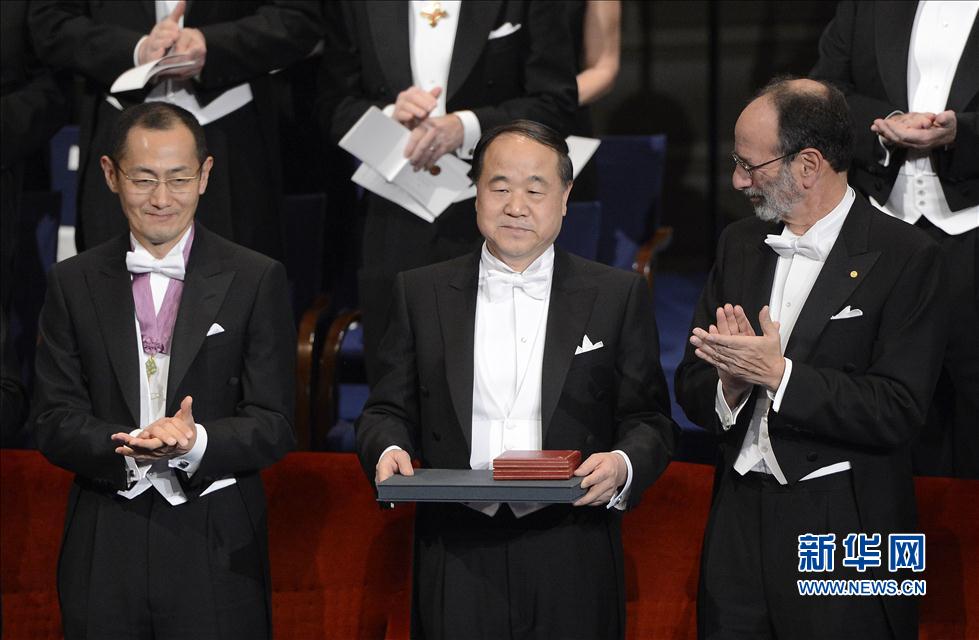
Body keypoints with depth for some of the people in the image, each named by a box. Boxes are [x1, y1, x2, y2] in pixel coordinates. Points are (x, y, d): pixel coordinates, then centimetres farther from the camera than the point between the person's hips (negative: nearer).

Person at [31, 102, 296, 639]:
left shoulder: (256, 281, 2)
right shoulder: (74, 283, 8)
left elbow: (273, 426, -2)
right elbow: (53, 422, 2)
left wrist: (196, 442, -22)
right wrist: (130, 446, -17)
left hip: (216, 554, -1)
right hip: (105, 550, 2)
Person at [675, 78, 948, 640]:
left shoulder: (904, 256, -9)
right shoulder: (740, 245, 12)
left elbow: (898, 413, -16)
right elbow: (692, 388, 11)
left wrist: (778, 374, -20)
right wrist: (731, 386, -11)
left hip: (846, 536, -5)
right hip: (740, 525, 5)